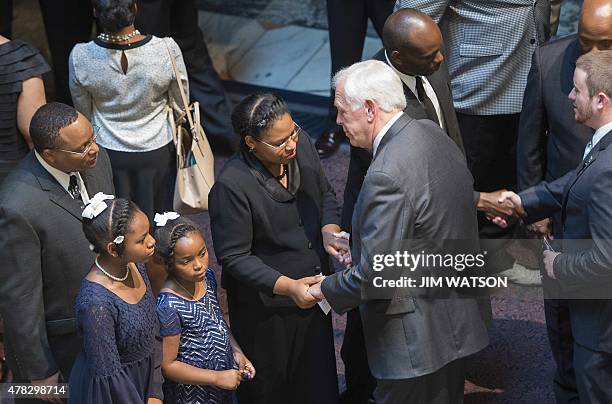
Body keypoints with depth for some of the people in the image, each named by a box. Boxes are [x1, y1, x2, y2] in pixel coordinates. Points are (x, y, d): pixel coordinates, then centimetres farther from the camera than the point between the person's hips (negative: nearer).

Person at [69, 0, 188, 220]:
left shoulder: (80, 57, -22)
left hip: (109, 152, 0)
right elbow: (181, 104, -7)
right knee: (157, 216, 21)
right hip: (157, 150, 0)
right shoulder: (167, 50, -25)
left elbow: (83, 111, -3)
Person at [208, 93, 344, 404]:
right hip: (266, 307, -6)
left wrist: (329, 231, -13)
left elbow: (325, 194, 7)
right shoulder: (231, 186, -28)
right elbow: (234, 258, -22)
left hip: (312, 292, 6)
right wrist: (288, 286, -30)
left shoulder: (300, 143, -11)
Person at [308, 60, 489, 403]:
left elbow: (373, 275, -27)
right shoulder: (432, 133, 0)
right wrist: (355, 243, 12)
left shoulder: (388, 174, -29)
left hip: (417, 341, -9)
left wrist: (325, 290, -7)